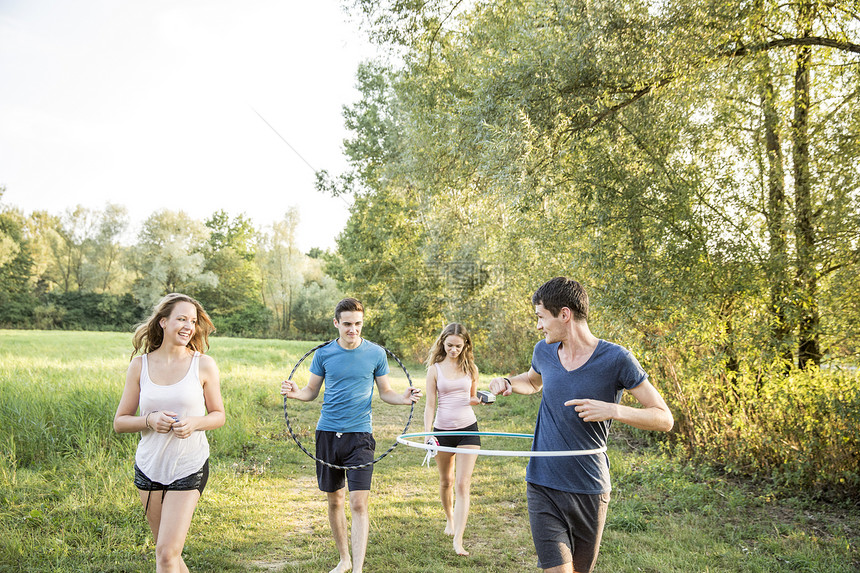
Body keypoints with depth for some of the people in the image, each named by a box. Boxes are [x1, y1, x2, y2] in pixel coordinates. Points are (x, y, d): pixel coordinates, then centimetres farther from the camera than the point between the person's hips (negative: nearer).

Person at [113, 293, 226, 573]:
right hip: (149, 467, 3)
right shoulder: (140, 365, -1)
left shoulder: (204, 365, -5)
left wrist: (195, 422, -17)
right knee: (167, 550, 16)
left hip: (189, 467, -3)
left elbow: (218, 415, 3)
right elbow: (120, 421, 4)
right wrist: (149, 420, -16)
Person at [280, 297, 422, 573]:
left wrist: (404, 398, -13)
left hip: (359, 435, -2)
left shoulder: (376, 353, 0)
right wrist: (296, 392, -13)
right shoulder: (323, 353, 2)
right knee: (335, 499, 13)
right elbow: (312, 391, 9)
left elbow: (385, 392, 8)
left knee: (359, 503, -11)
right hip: (328, 433, 2)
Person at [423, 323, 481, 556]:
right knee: (446, 480, 16)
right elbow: (429, 405, -2)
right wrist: (427, 433, -12)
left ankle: (458, 539, -7)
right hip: (443, 430, 0)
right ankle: (450, 518, 44)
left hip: (468, 429, 0)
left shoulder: (470, 367, 4)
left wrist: (481, 399, -9)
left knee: (463, 483, -7)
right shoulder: (435, 369, -1)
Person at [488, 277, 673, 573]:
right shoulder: (544, 351, 1)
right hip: (543, 486, 2)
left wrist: (613, 410, -27)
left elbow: (664, 418, -11)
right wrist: (507, 383, 4)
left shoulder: (615, 359, -13)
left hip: (590, 490, -2)